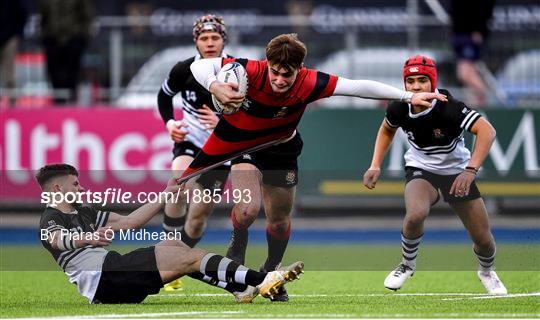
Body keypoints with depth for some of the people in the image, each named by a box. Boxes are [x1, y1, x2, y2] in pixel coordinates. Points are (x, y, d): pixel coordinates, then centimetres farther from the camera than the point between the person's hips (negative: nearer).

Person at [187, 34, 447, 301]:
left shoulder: (309, 84, -29)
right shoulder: (251, 73, -34)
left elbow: (358, 87, -27)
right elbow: (200, 65, -29)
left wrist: (409, 96, -29)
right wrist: (214, 87, -51)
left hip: (279, 149, 3)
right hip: (238, 143, -3)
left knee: (280, 219, 11)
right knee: (248, 207, -23)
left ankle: (272, 270, 40)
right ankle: (237, 244, 11)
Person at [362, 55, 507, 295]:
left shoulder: (449, 108, -29)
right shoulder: (399, 109, -15)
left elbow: (487, 131, -38)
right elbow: (387, 130, 10)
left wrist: (470, 170, -46)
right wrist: (375, 166, 1)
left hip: (456, 173, -1)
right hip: (421, 169, 1)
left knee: (483, 238, 1)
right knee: (416, 214, -33)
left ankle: (486, 271, 39)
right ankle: (407, 265, -4)